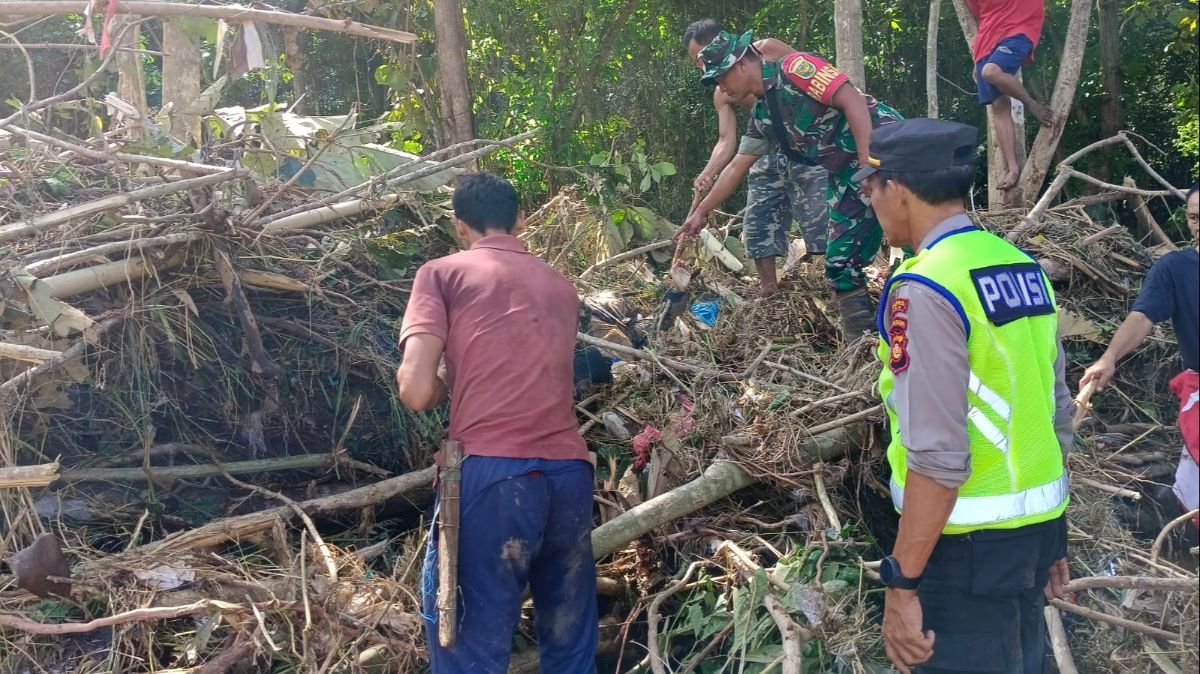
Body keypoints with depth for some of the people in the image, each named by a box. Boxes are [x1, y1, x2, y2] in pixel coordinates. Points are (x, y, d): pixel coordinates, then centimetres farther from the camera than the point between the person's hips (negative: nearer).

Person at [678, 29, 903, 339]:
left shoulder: (795, 68, -12)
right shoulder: (762, 116, 13)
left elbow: (853, 102, -19)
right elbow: (736, 167, 23)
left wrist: (870, 166, -24)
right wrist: (701, 212, 24)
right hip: (848, 175, 9)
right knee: (840, 263, 5)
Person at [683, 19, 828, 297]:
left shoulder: (767, 50, -7)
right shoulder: (721, 94, 9)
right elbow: (726, 141, 1)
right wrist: (707, 175, -18)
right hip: (767, 157, 7)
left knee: (824, 220, -10)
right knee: (757, 226, 5)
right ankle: (769, 291, 13)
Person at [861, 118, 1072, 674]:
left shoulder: (923, 289, -20)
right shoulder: (1024, 268, 5)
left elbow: (937, 456, -24)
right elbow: (1055, 414, 11)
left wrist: (903, 581, -18)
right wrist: (1052, 536, 20)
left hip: (967, 543, -8)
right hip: (1036, 526, 8)